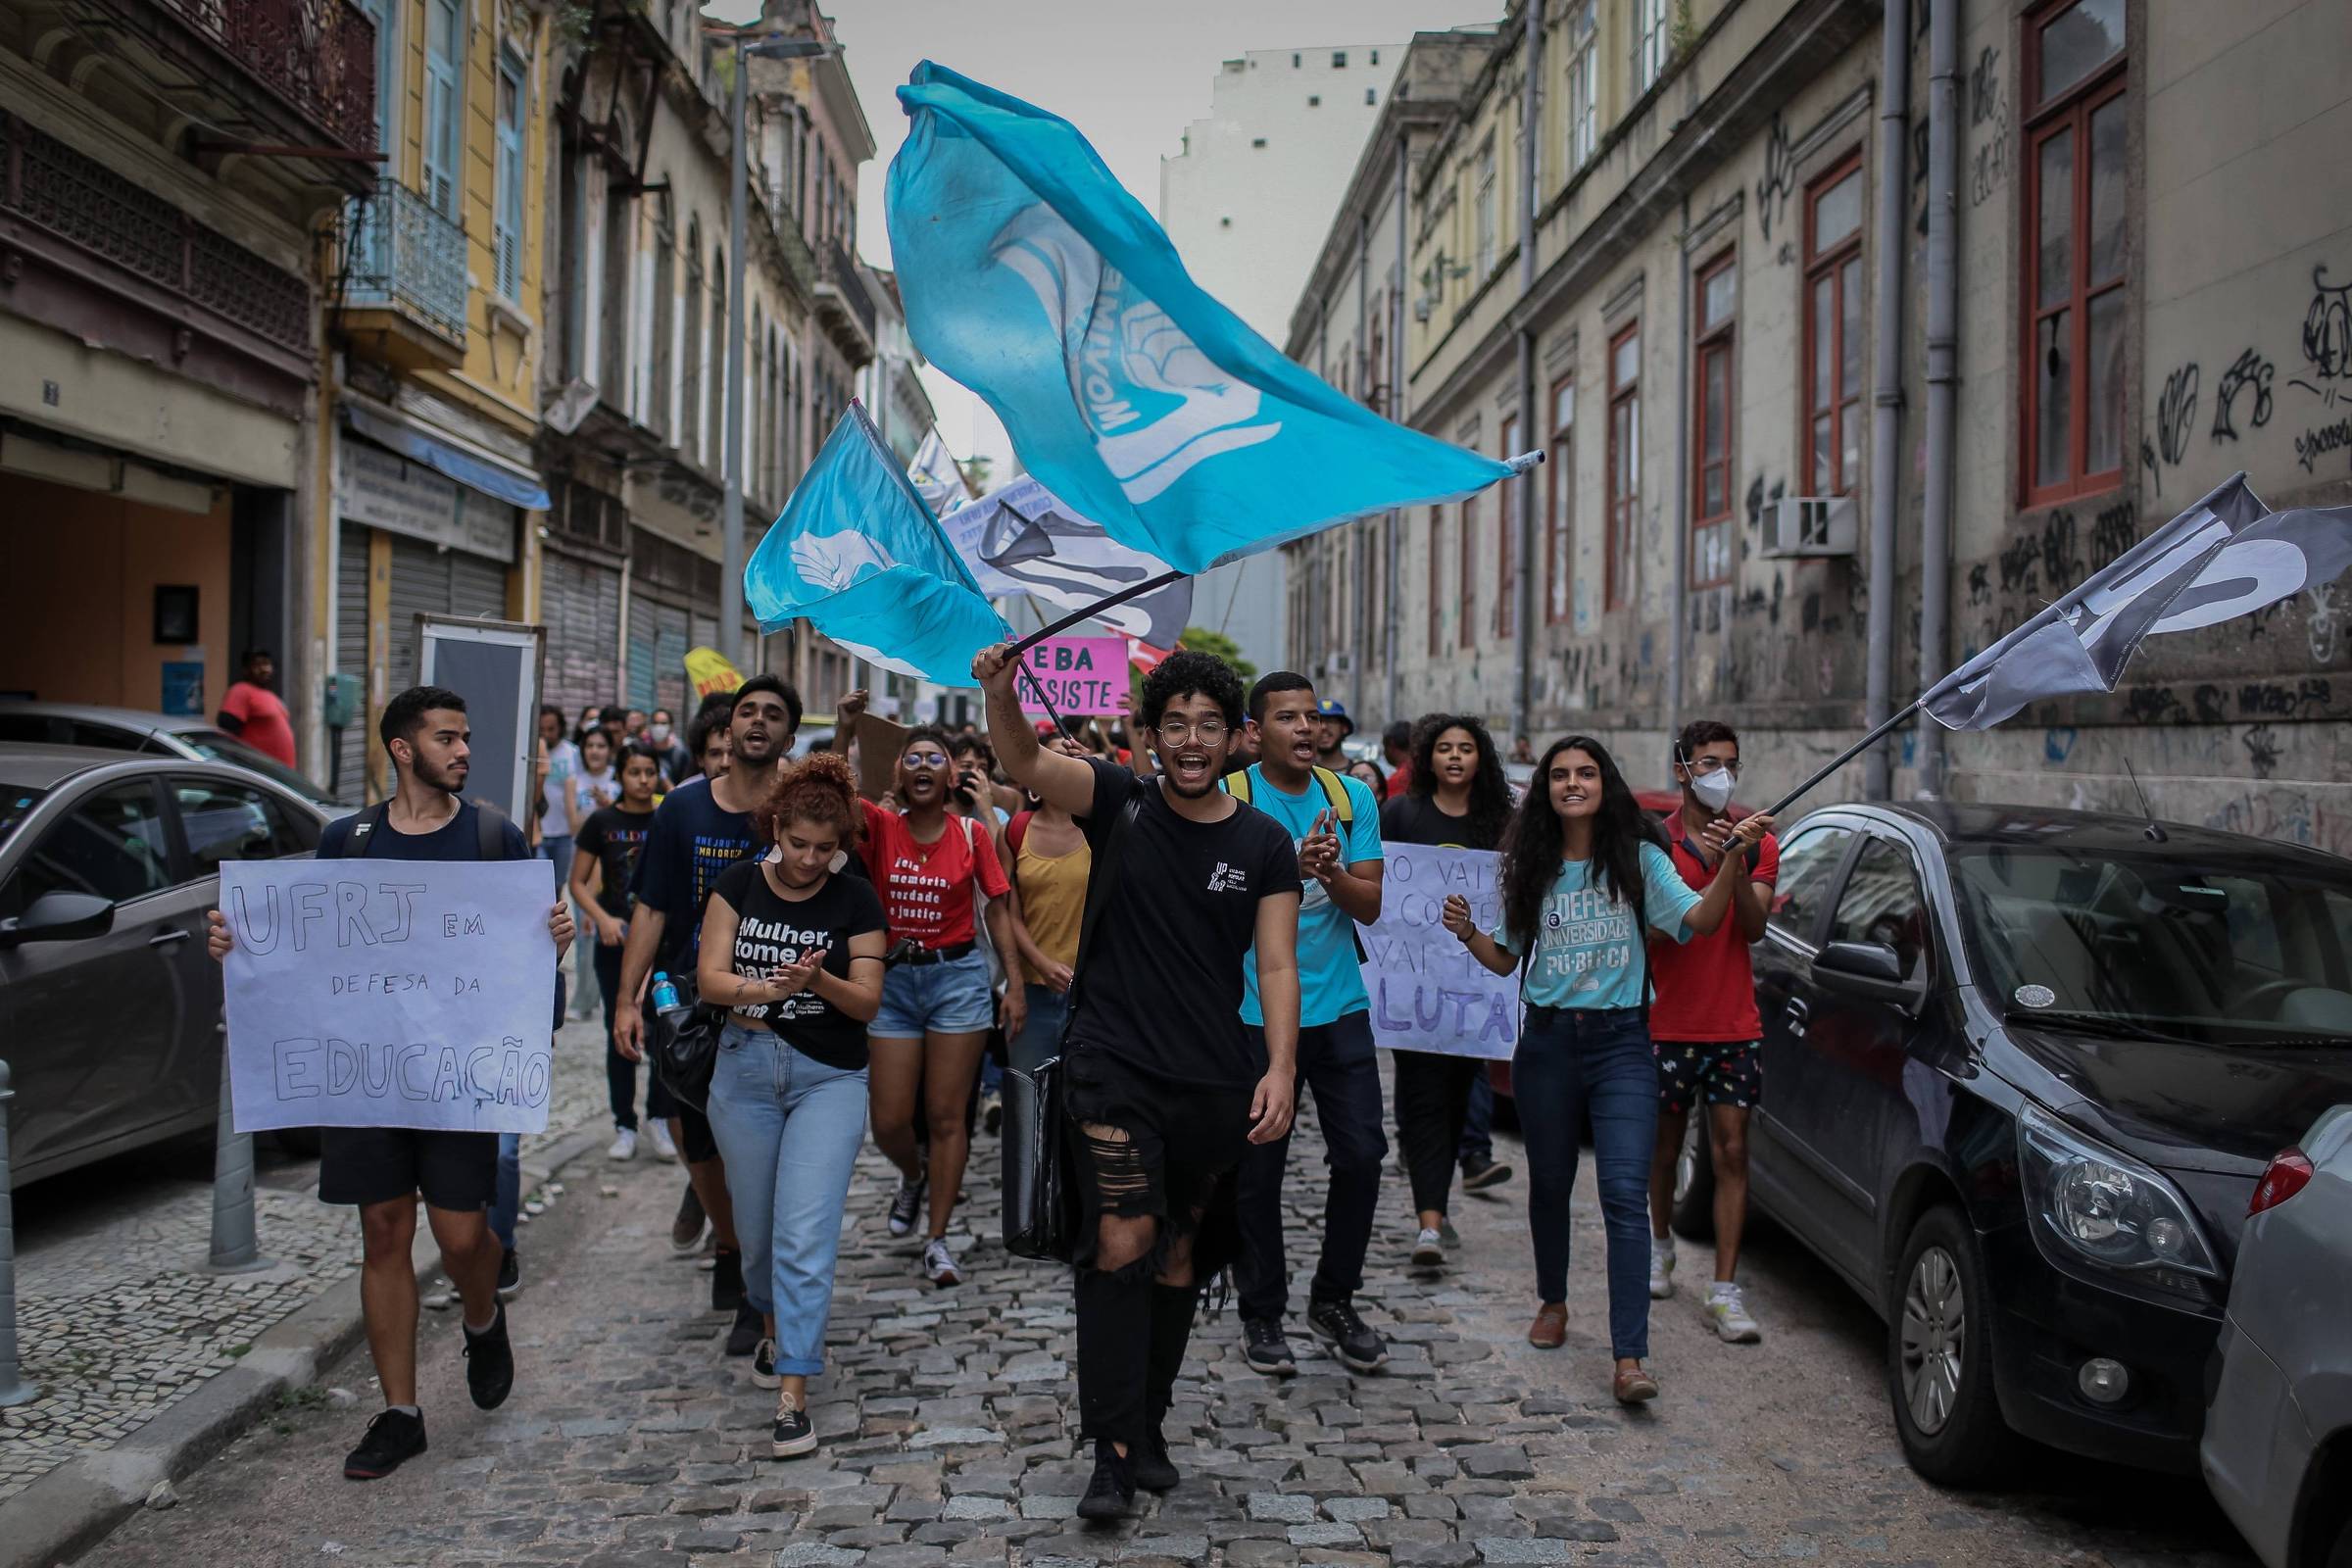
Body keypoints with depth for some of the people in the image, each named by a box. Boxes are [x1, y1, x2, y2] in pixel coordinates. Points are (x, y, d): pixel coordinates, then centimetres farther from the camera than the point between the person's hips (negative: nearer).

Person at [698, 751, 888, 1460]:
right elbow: (709, 977, -6)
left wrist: (818, 981, -25)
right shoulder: (739, 885, 1)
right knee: (757, 1227, 14)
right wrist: (765, 989, -26)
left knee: (806, 1233, -12)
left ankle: (793, 1393, -9)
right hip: (744, 1071, 2)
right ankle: (773, 1324, 43)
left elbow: (867, 1001, -5)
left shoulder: (855, 899, -3)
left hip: (829, 1077, -2)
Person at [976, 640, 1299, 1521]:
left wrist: (1280, 1067, -14)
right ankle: (1114, 1451, -6)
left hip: (1215, 1085, 3)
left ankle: (1147, 1428, 27)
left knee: (1181, 1260, 12)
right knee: (1122, 1246, -12)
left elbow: (1277, 965, -1)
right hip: (1115, 1070, -2)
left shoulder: (1264, 844, 3)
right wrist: (1001, 696, -37)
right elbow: (1025, 765, -17)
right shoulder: (1119, 802, -1)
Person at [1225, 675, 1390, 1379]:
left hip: (1341, 1008, 3)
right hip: (1259, 1011, -3)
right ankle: (1262, 1314, 22)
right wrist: (1296, 866, -27)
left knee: (1362, 1154, 4)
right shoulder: (1230, 798, -6)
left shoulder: (1353, 798, 5)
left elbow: (1370, 904, 1)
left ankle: (1334, 1301, 24)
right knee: (1259, 1169, 4)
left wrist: (1331, 873, -19)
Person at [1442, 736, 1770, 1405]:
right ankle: (1553, 1301, 39)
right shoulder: (1532, 869, 7)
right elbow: (1506, 959, 13)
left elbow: (1699, 920, -11)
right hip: (1548, 1041, 3)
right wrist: (1467, 933, -6)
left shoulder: (1638, 859, 0)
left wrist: (1732, 857, -23)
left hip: (1621, 1041, -3)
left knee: (1624, 1193, -12)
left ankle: (1629, 1357, -14)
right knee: (1550, 1182, 15)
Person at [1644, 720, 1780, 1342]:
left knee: (1732, 1151, -3)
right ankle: (1661, 1244, 38)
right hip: (1668, 1024, -1)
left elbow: (1754, 927, -8)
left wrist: (1736, 867, -24)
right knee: (1665, 1145, 12)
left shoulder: (1758, 844, 4)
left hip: (1736, 1026, 1)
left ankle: (1725, 1291, 0)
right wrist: (1703, 864, -23)